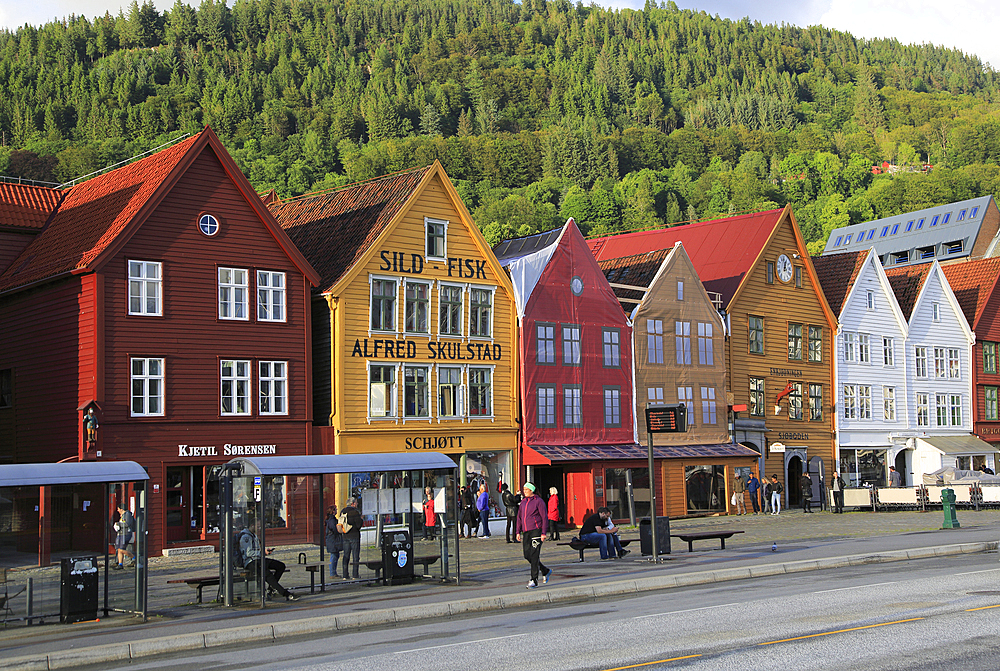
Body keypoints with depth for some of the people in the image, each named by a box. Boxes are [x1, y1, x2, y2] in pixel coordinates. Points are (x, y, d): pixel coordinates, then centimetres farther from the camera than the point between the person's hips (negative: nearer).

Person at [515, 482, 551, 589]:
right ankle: (545, 571, 25)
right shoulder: (523, 502, 15)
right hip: (526, 532, 7)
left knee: (534, 555, -9)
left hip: (536, 531, -7)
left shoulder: (538, 501, -5)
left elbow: (544, 517, -7)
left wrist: (543, 533, -12)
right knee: (527, 555, 5)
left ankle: (534, 580, -6)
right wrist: (518, 531, 12)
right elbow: (519, 517, 20)